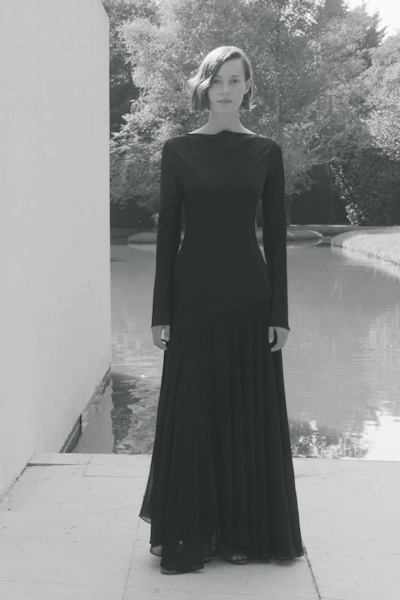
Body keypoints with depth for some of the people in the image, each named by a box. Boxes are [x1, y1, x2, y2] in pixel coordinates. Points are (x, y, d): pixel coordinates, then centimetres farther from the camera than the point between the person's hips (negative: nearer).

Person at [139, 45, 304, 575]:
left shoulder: (266, 152, 4)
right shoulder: (179, 150, 2)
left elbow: (276, 236, 3)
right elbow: (167, 232, 1)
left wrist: (280, 313, -3)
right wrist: (160, 311, -4)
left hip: (249, 294, 1)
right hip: (194, 293, -1)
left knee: (251, 412, 5)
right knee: (193, 413, 3)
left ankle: (244, 531, 19)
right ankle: (189, 535, 15)